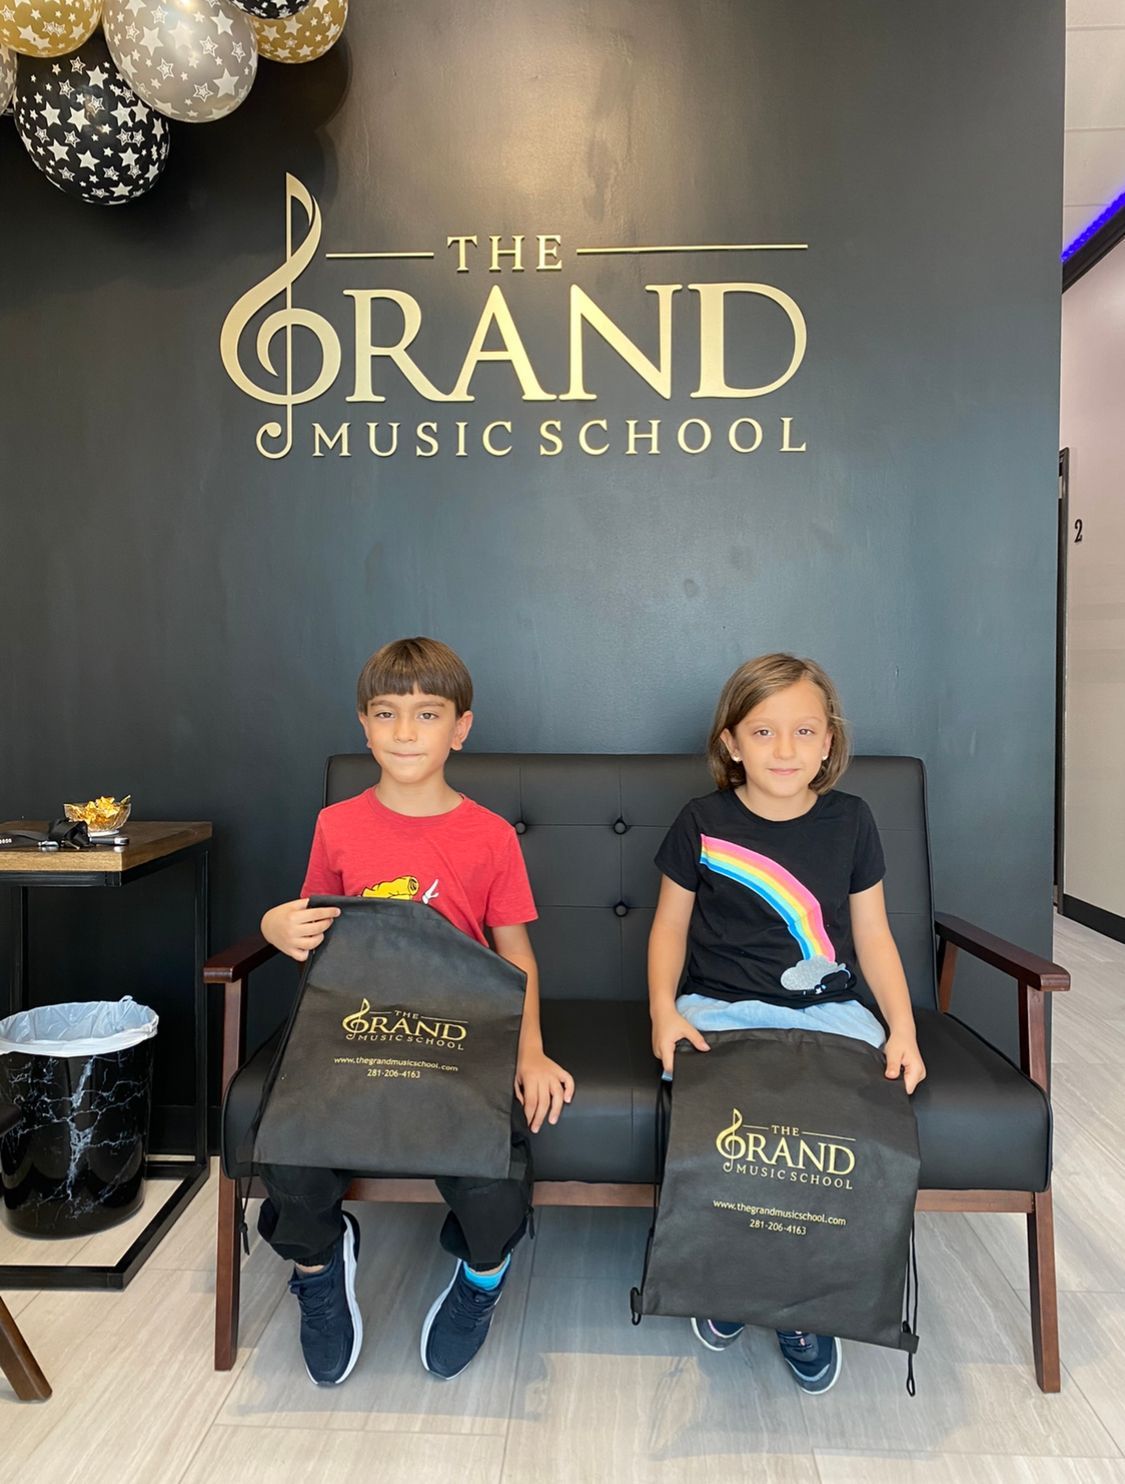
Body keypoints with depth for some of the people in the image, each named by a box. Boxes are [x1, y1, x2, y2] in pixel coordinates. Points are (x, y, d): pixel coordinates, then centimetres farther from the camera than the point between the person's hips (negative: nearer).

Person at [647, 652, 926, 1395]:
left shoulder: (850, 820, 4)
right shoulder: (702, 823, 0)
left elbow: (872, 934, 9)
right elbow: (671, 923, 7)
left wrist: (902, 1027, -4)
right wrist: (664, 1009, -8)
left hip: (829, 1011, 2)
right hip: (720, 1008, -1)